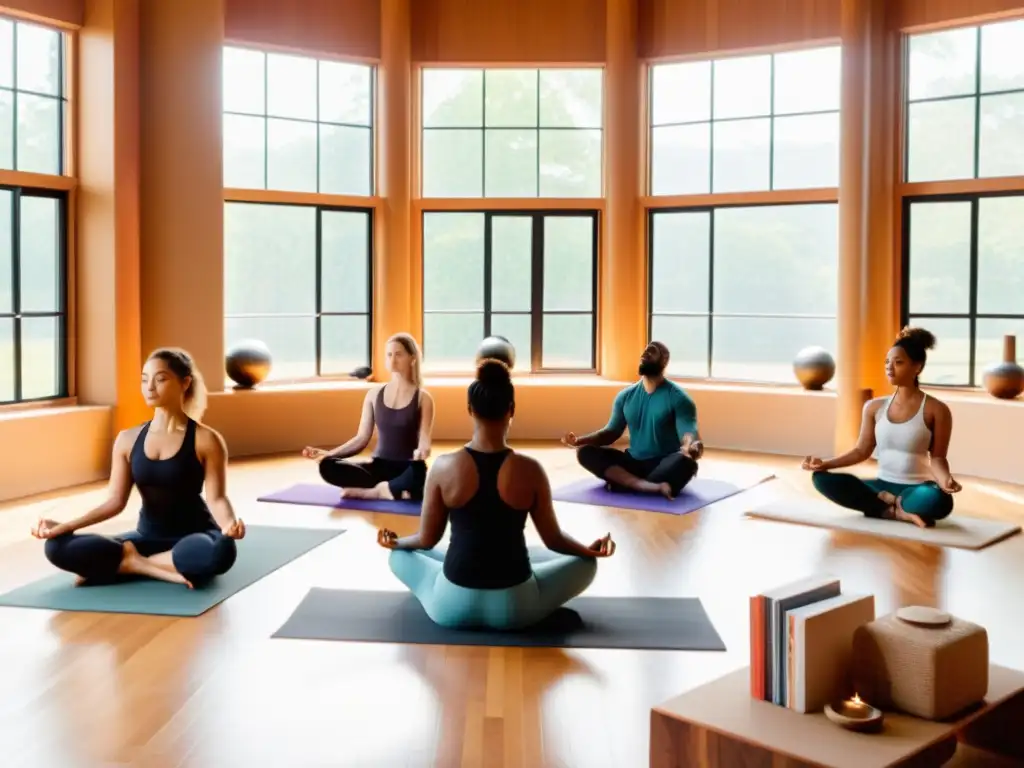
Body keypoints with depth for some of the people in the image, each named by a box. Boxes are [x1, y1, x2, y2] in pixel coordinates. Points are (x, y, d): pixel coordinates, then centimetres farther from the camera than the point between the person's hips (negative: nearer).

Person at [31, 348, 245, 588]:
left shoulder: (206, 440, -7)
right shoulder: (128, 440, 5)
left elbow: (216, 498, -12)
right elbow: (115, 501, 4)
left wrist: (229, 524, -35)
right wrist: (66, 526, -9)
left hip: (192, 538, -3)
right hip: (147, 537, 4)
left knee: (220, 550, -41)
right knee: (58, 547, -17)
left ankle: (130, 562, -19)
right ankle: (167, 568, -19)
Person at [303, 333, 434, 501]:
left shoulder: (423, 398, 0)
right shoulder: (374, 395, 9)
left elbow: (424, 440, -8)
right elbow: (362, 438, 9)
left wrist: (422, 451, -34)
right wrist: (329, 453, -5)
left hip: (407, 469, -4)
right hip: (379, 466, 4)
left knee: (418, 474, -43)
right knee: (327, 466, -24)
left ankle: (372, 491, -19)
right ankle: (395, 491, -20)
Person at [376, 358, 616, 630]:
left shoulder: (444, 467, -10)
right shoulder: (530, 470, -11)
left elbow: (427, 539, 1)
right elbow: (553, 539, 0)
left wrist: (395, 542, 23)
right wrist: (591, 549, 21)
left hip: (451, 607, 1)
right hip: (514, 609, -1)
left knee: (400, 555, 31)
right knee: (586, 563, 24)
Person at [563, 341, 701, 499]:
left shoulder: (678, 397, -8)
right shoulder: (626, 396, 8)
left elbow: (689, 434, -17)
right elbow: (612, 432, 13)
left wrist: (691, 447, -43)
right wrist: (580, 440, -4)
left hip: (664, 466, -5)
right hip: (634, 462, 5)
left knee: (685, 463, -38)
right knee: (585, 452, -17)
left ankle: (623, 482, -28)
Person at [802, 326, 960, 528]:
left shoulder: (936, 409, -5)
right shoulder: (875, 407, 6)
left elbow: (937, 457, -7)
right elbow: (862, 451, 9)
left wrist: (944, 479, -29)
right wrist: (824, 463, -4)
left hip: (916, 489, -5)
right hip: (881, 485, 5)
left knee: (939, 500, -41)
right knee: (821, 478, -18)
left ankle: (885, 503, -11)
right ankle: (897, 512, -21)